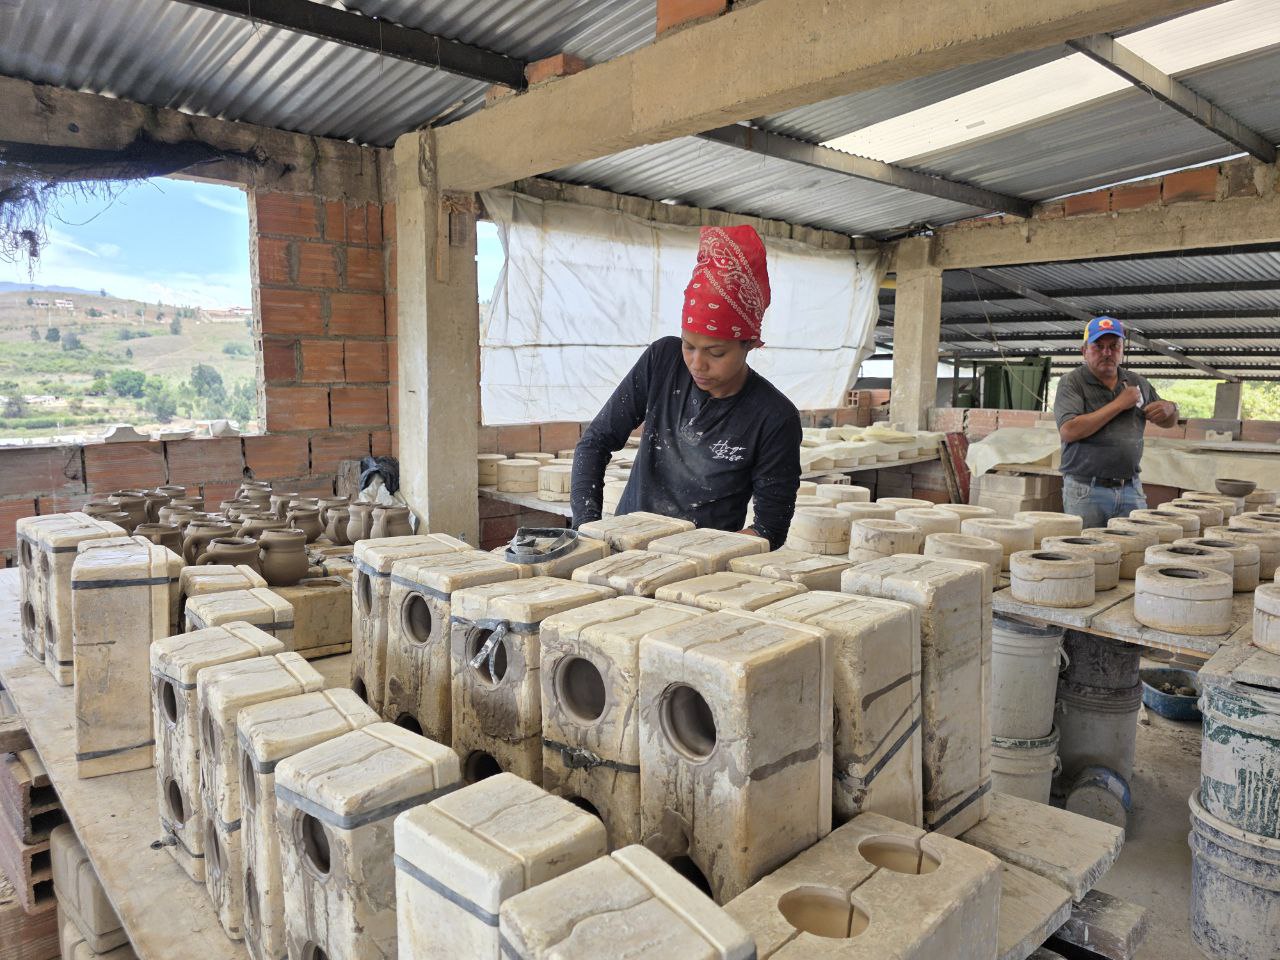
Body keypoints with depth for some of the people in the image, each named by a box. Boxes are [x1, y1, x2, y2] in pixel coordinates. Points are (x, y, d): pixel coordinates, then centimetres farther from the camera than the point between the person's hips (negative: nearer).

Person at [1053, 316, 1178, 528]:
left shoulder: (1138, 383, 13)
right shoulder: (1072, 383, -3)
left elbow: (1168, 422, 27)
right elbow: (1069, 431, -18)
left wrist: (1170, 409, 2)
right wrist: (1119, 404, -12)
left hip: (1131, 491, 5)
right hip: (1086, 491, -4)